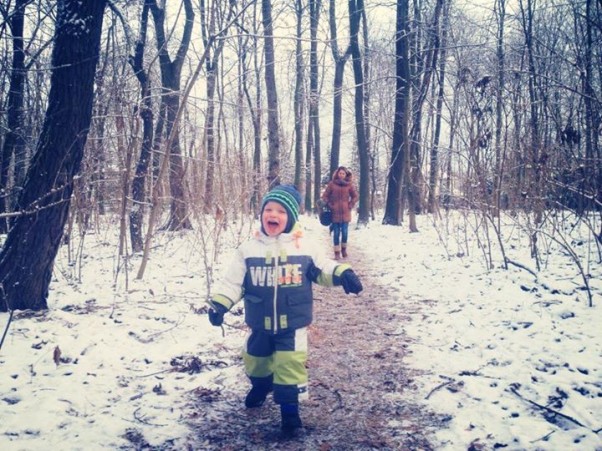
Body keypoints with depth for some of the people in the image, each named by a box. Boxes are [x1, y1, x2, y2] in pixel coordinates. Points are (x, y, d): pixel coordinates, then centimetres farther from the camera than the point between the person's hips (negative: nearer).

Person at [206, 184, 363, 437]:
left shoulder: (304, 246, -5)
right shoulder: (249, 249, -5)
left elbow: (322, 270, 6)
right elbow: (233, 281, -3)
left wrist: (342, 274, -12)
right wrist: (219, 303, -14)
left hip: (293, 323, -2)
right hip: (260, 324, 3)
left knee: (290, 366, -8)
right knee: (256, 361, 22)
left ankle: (290, 411, 10)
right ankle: (261, 386, 55)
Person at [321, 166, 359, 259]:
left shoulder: (349, 184, 3)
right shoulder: (331, 184, 0)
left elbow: (355, 196, 13)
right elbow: (325, 196, 6)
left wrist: (350, 205, 4)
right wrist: (329, 205, -1)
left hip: (345, 213, 0)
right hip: (335, 212, 0)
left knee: (345, 232, -3)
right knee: (336, 233, 1)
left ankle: (344, 248, 21)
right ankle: (337, 252, 9)